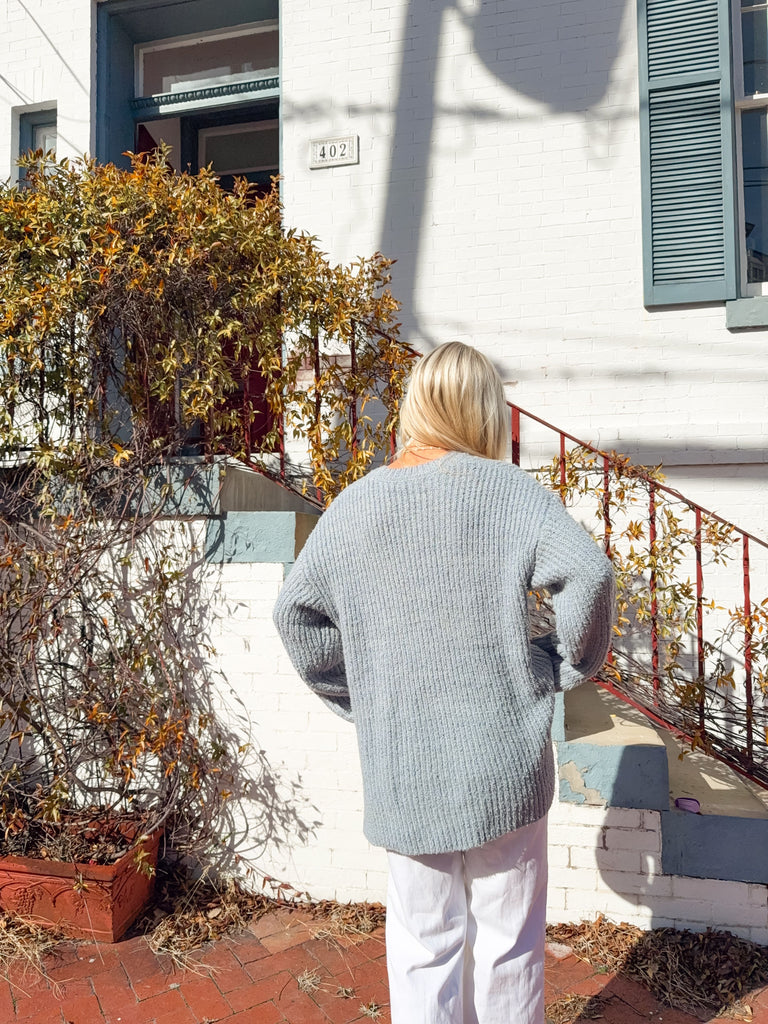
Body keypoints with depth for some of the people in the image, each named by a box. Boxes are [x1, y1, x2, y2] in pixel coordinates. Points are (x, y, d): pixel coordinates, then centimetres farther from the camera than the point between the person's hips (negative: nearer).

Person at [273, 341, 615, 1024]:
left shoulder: (356, 503, 1)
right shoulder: (506, 489, -10)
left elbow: (294, 612, 6)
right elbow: (588, 572, -23)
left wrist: (359, 698, 11)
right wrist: (566, 667, -7)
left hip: (400, 768, 3)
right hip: (503, 761, -2)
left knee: (423, 943, 18)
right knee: (507, 941, 18)